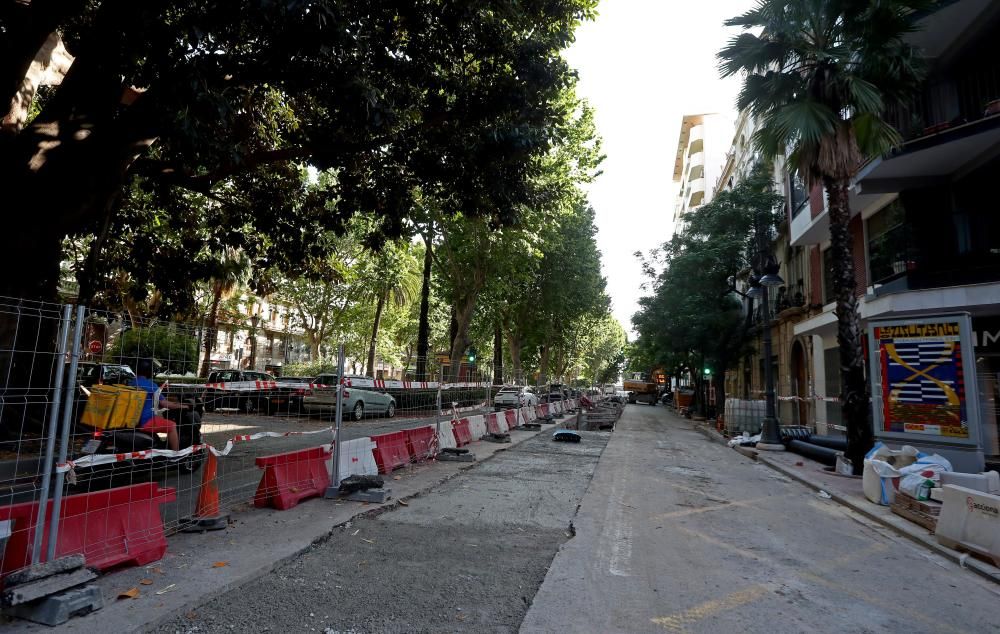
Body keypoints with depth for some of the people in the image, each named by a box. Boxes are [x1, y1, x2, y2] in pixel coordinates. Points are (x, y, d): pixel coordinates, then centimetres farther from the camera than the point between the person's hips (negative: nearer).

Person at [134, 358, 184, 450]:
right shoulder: (150, 385, -14)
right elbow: (164, 403, -13)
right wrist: (181, 406, 0)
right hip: (144, 421, -9)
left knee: (160, 418, 30)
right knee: (172, 426, 0)